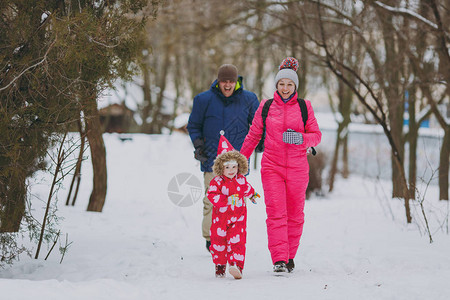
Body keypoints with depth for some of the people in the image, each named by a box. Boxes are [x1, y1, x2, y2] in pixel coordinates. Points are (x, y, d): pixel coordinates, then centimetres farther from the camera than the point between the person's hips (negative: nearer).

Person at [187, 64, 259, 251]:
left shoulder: (248, 100, 6)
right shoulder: (204, 100, 4)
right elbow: (193, 126, 14)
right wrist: (198, 146, 2)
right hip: (212, 159, 0)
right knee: (212, 200, -5)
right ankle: (211, 238, 6)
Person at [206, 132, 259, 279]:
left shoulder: (241, 180, 2)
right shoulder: (217, 182, -12)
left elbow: (246, 188, 24)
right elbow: (211, 194, -24)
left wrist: (252, 195, 45)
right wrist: (226, 200, -35)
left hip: (238, 217, 1)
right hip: (221, 217, -1)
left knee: (237, 241, -13)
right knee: (218, 240, 8)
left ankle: (237, 265, -20)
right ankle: (220, 265, 27)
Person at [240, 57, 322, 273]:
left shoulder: (304, 107, 5)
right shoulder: (266, 107, 7)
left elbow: (316, 135, 7)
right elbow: (253, 136, 16)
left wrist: (301, 138, -14)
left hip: (297, 167, 1)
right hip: (272, 166, 0)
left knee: (295, 214, 5)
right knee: (276, 213, -10)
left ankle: (290, 256, 19)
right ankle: (279, 260, -14)